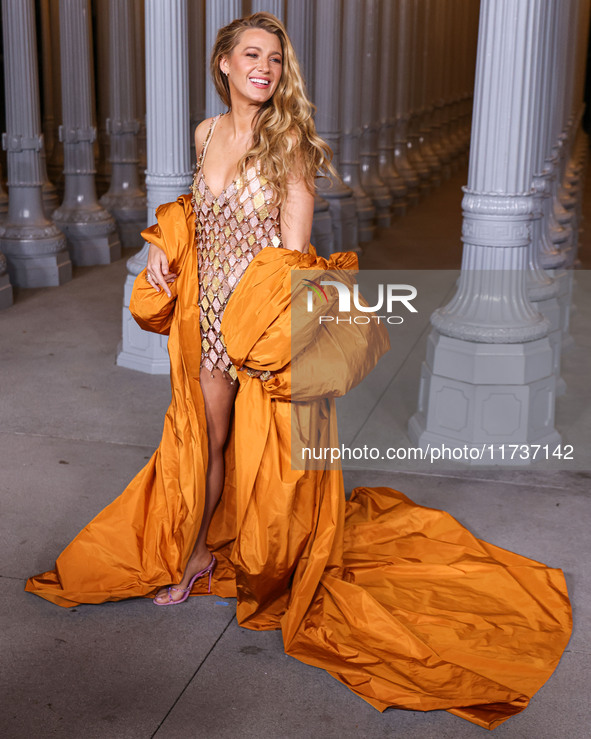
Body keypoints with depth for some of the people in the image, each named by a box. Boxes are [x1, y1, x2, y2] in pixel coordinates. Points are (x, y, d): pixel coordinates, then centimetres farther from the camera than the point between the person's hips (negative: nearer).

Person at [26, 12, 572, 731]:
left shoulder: (290, 141, -9)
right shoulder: (208, 133, 6)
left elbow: (293, 242, -12)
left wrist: (274, 319, -17)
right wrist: (163, 245, 5)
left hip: (265, 317, -5)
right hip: (208, 314, 5)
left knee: (268, 449, 4)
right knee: (205, 439, 15)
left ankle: (279, 570, 26)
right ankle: (198, 551, 36)